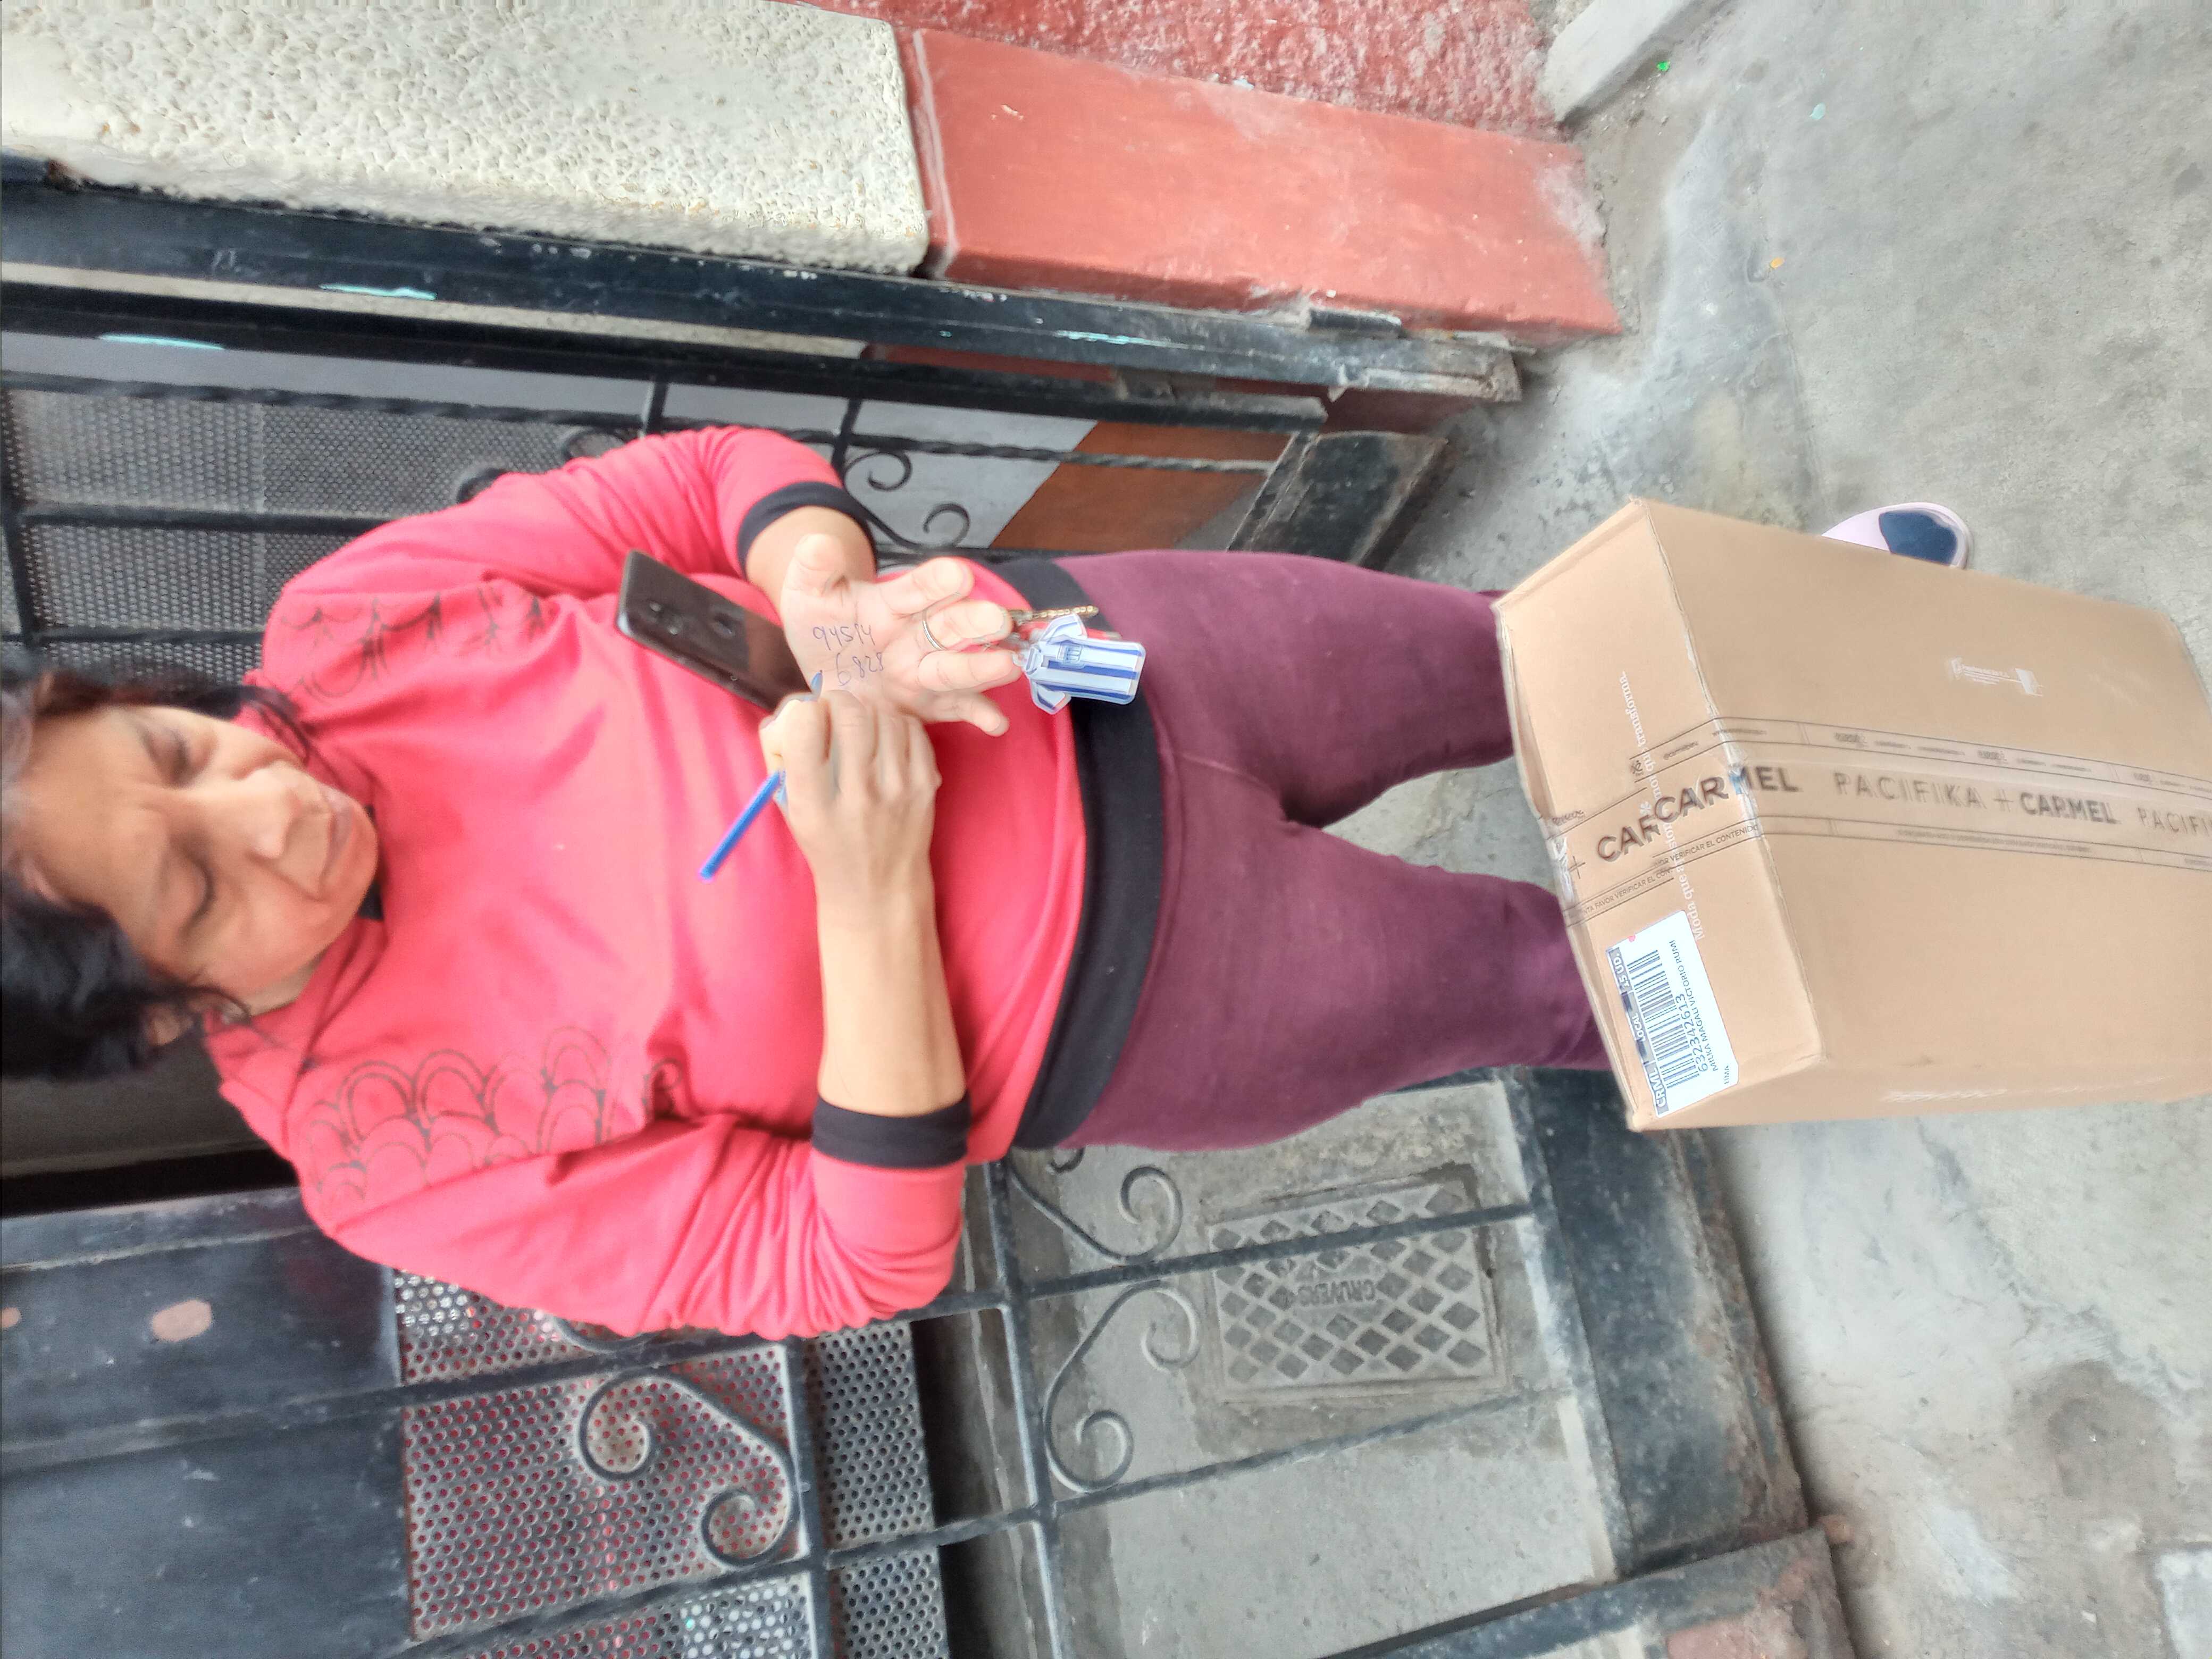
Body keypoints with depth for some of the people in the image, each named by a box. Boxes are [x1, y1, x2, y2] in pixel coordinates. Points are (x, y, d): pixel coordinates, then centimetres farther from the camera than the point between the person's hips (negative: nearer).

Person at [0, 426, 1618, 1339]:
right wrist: (869, 888, -31)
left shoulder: (343, 624, -11)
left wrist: (832, 611, -29)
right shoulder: (394, 1164, -16)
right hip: (1122, 1008, -3)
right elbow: (859, 1261, -16)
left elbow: (723, 475, -5)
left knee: (1519, 656, 19)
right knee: (1536, 973, 14)